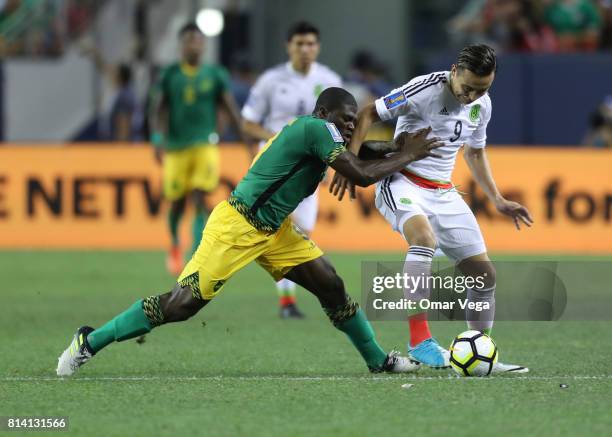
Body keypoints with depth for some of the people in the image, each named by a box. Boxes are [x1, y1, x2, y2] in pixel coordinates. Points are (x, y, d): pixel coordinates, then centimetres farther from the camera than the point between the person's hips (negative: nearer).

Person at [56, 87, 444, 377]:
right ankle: (90, 342, 1)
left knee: (332, 286, 4)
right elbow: (362, 176, -20)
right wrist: (406, 157, -9)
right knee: (182, 304, -10)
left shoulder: (307, 131, 12)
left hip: (273, 231, 10)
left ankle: (379, 360, 15)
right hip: (236, 227, -10)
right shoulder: (317, 128, -16)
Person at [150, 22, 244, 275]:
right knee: (177, 203, 8)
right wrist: (157, 139, -16)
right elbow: (157, 110, 0)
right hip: (176, 148, 1)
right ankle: (175, 246, 38)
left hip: (205, 147, -1)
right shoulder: (169, 76, 2)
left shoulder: (215, 75, 2)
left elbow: (232, 110, 3)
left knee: (200, 202, -14)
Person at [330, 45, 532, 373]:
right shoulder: (426, 89, -18)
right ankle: (419, 340, -38)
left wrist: (498, 201, 19)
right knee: (424, 236, -38)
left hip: (443, 193, 7)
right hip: (402, 183, -7)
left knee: (484, 274, 3)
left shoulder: (482, 105, 4)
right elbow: (367, 115, -12)